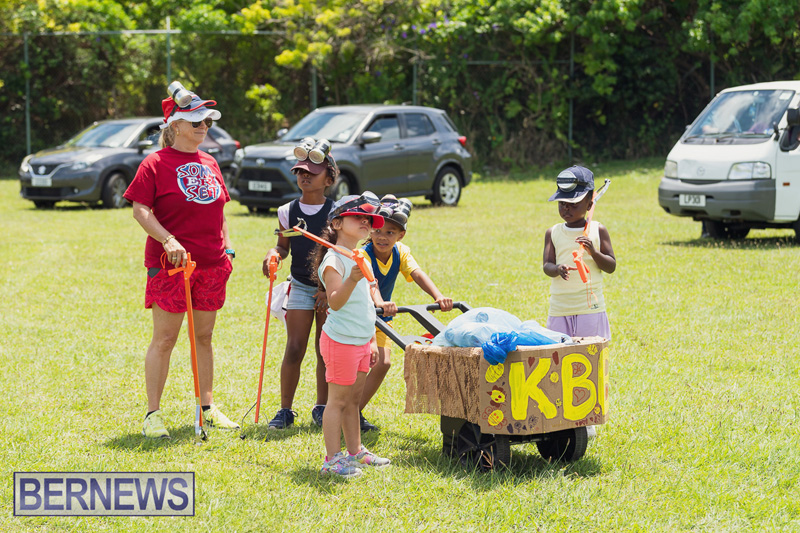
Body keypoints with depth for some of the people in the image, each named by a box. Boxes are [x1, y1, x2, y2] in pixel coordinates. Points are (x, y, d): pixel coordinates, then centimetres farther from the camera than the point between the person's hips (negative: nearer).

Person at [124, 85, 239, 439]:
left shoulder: (209, 164, 13)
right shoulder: (156, 164, -6)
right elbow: (140, 210, -11)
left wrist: (227, 248, 13)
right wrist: (168, 240, -22)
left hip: (212, 264, 6)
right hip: (171, 263, -6)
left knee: (204, 336, 13)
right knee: (164, 339, -2)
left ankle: (207, 407, 22)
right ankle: (153, 414, 4)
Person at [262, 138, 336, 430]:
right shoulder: (288, 212, 1)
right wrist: (273, 254, -10)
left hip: (330, 289, -1)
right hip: (300, 286, 1)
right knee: (294, 349, -6)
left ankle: (321, 408, 17)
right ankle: (285, 409, 2)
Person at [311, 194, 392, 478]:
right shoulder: (334, 259, -14)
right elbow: (335, 302, -25)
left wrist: (372, 341, 21)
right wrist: (352, 279, -41)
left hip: (361, 341, 8)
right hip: (340, 340, -8)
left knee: (353, 399, 15)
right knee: (338, 399, -4)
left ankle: (355, 451, 24)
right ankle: (332, 459, 0)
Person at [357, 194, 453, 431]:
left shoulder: (401, 252, -10)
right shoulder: (363, 255, -26)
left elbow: (418, 274, -26)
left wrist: (438, 296, -45)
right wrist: (379, 303, -67)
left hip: (380, 318, 5)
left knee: (382, 363, -8)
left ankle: (355, 411, 7)